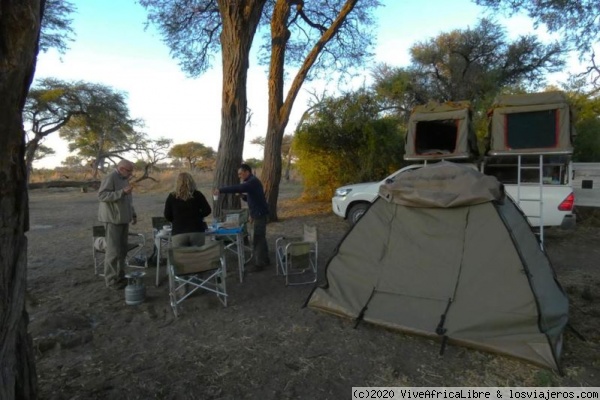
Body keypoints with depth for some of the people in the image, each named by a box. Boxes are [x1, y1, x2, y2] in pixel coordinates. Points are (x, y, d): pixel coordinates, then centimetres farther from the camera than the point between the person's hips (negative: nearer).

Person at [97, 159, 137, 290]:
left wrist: (133, 214, 19)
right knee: (114, 251, -7)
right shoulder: (110, 178, -11)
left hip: (123, 219, 9)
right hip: (113, 219, -9)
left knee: (122, 250, 11)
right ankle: (111, 280, 0)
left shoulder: (124, 179, 17)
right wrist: (122, 192, -27)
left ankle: (120, 276, 19)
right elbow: (102, 195, -21)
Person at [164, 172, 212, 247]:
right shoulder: (197, 195, 1)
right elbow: (207, 210, 0)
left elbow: (167, 216, 5)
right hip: (197, 231, 1)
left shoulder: (171, 197, 2)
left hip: (178, 233, 0)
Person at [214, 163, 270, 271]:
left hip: (260, 214, -11)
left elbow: (238, 188, -31)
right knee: (261, 237, 16)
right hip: (258, 214, 11)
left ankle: (259, 264, -3)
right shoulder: (251, 182, 17)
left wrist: (221, 190, -31)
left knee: (258, 239, -8)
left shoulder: (253, 181, -16)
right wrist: (243, 196, 3)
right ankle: (265, 260, 26)